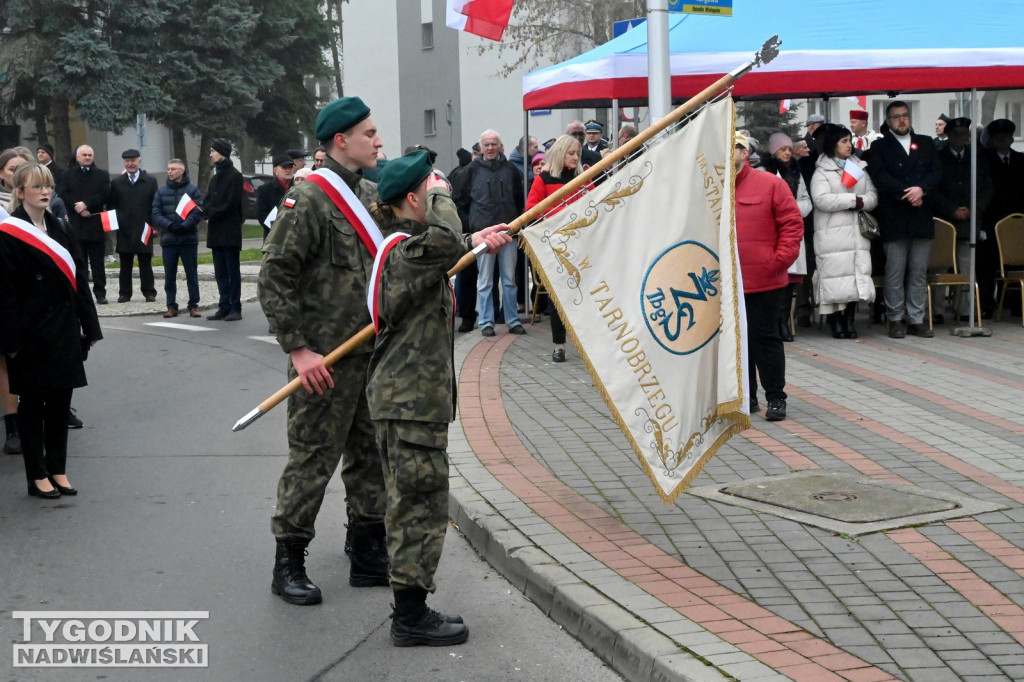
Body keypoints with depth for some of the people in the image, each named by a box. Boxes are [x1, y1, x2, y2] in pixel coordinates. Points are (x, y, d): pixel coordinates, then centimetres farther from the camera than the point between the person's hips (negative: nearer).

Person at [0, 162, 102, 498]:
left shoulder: (59, 230, 10)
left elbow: (78, 280, 11)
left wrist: (89, 326, 8)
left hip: (64, 330, 6)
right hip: (31, 333, -6)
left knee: (60, 401, 10)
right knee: (33, 404, 4)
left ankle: (58, 470, 20)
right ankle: (37, 476, 13)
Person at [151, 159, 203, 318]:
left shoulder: (192, 190, 1)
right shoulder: (161, 192, 8)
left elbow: (199, 212, -7)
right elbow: (155, 214, 2)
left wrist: (185, 225, -19)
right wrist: (169, 225, -14)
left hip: (188, 239, -2)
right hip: (168, 239, 2)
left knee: (192, 274, 4)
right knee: (169, 275, 5)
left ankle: (193, 305, 11)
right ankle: (171, 306, 12)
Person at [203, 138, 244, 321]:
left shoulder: (234, 176, -7)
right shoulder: (216, 177, 18)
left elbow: (231, 203, -14)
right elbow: (207, 202, 14)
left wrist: (213, 213, -10)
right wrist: (209, 212, -6)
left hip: (230, 231, -8)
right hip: (216, 231, 8)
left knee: (232, 270, -4)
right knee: (220, 272, 8)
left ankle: (235, 308, -3)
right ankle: (224, 307, 12)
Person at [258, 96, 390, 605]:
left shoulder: (372, 194, 13)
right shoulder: (308, 198, -12)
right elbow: (274, 280, -14)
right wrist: (298, 349, -18)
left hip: (374, 353, 8)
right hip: (325, 358, -8)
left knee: (371, 453, 13)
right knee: (313, 458, -1)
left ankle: (370, 555, 24)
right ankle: (289, 563, 11)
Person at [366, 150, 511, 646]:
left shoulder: (404, 244, 16)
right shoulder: (404, 250, -16)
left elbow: (441, 252, 37)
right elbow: (443, 242, -37)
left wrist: (474, 241, 20)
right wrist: (441, 196, -20)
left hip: (411, 397, 11)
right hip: (409, 402, -11)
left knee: (414, 504, 14)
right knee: (420, 503, -5)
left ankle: (412, 611, 22)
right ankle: (411, 619, 2)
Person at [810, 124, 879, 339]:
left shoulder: (860, 168, 17)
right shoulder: (822, 171, 1)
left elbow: (873, 197, 11)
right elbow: (822, 200, -14)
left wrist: (861, 202, -11)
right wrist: (853, 200, -9)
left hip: (857, 232, 4)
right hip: (832, 233, -4)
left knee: (858, 274, -1)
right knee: (834, 275, -8)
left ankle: (850, 319, 8)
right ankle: (835, 321, 1)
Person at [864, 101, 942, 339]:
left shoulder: (925, 143, 16)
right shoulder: (879, 147, 5)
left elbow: (937, 173, 6)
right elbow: (880, 177, -8)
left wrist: (921, 189, -12)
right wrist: (906, 194, -15)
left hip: (922, 218, 3)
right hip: (894, 219, -3)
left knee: (919, 272, 5)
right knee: (895, 272, -2)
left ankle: (916, 319, 10)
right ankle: (896, 319, 6)